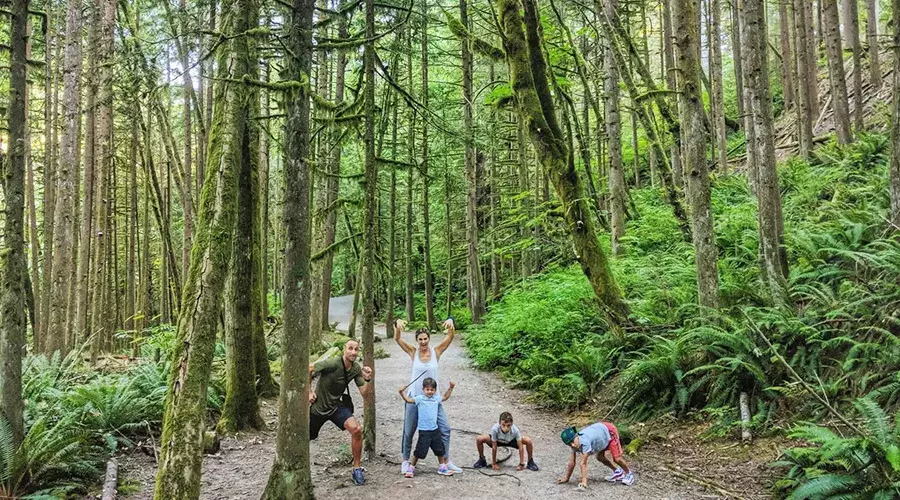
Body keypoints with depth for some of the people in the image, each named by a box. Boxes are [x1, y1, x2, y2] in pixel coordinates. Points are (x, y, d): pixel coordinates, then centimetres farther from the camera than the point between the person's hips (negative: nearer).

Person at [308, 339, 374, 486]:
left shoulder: (356, 369, -7)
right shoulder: (333, 363, -24)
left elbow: (365, 394, -6)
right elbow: (308, 370, -14)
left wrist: (368, 380, -25)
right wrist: (309, 392, -10)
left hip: (336, 406, 3)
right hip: (317, 407, -3)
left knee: (356, 429, -21)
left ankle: (357, 468, -7)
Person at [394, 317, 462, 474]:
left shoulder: (436, 351, -3)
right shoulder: (413, 352, -4)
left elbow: (451, 336, -15)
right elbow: (397, 338, -16)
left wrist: (451, 323, -36)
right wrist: (398, 324, -37)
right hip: (414, 397, -1)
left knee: (445, 429, -1)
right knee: (409, 431, 8)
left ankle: (446, 461, 14)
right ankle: (405, 461, 27)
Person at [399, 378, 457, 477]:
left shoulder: (436, 400, 10)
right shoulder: (420, 399, -7)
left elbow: (445, 397, 28)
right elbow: (408, 400, -17)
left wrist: (451, 388, 23)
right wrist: (402, 392, -30)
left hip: (435, 429, 5)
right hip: (424, 431, -5)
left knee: (440, 449, 14)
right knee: (420, 451, -4)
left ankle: (442, 467, 31)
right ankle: (411, 468, 12)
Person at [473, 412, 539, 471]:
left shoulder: (515, 430, -37)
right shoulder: (495, 429, -38)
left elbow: (520, 447, -26)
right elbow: (494, 447, -26)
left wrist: (521, 464, -22)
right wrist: (494, 463, -17)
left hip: (512, 441, 0)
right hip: (498, 441, 0)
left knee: (529, 441, -26)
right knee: (479, 439, -26)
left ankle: (530, 462, 3)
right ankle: (482, 460, 3)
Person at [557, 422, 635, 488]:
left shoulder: (584, 442, -39)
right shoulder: (575, 444, -18)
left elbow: (583, 463, -37)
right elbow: (572, 463, -11)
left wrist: (584, 481, -36)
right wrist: (566, 478, -8)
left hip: (609, 431, -7)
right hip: (601, 430, 7)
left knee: (617, 458, -9)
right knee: (600, 457, 12)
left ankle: (629, 474, 19)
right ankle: (617, 472, 34)